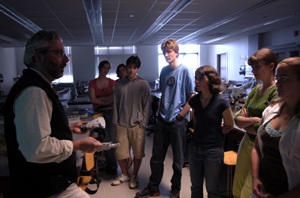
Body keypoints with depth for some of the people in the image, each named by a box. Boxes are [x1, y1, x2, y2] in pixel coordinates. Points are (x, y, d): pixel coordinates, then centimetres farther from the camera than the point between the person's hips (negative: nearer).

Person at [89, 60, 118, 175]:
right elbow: (92, 99, -2)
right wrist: (108, 101, -4)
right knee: (106, 139, -2)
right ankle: (112, 166, 11)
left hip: (111, 112, 0)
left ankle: (110, 166, 7)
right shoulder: (92, 83, 9)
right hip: (99, 113, 0)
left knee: (113, 138, -6)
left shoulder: (112, 82, 10)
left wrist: (100, 98, -7)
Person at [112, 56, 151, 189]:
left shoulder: (143, 84, -2)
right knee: (120, 153, 7)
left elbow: (147, 105, -1)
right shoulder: (120, 84, 7)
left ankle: (134, 176, 30)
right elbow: (116, 104, 10)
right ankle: (125, 175, 32)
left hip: (137, 125, -2)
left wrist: (143, 123, -5)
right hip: (121, 124, 3)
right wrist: (116, 121, 6)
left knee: (138, 153, 8)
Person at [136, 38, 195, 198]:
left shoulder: (184, 71, -8)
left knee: (178, 158, 11)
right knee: (157, 156, 13)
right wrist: (160, 111, 11)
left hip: (178, 121, -5)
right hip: (163, 120, 5)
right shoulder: (164, 71, 10)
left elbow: (192, 96, -8)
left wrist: (182, 113, -13)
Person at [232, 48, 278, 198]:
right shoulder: (255, 90, 8)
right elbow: (237, 119, 5)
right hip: (247, 143, 7)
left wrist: (245, 124, -4)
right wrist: (253, 120, -14)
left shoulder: (277, 91, -15)